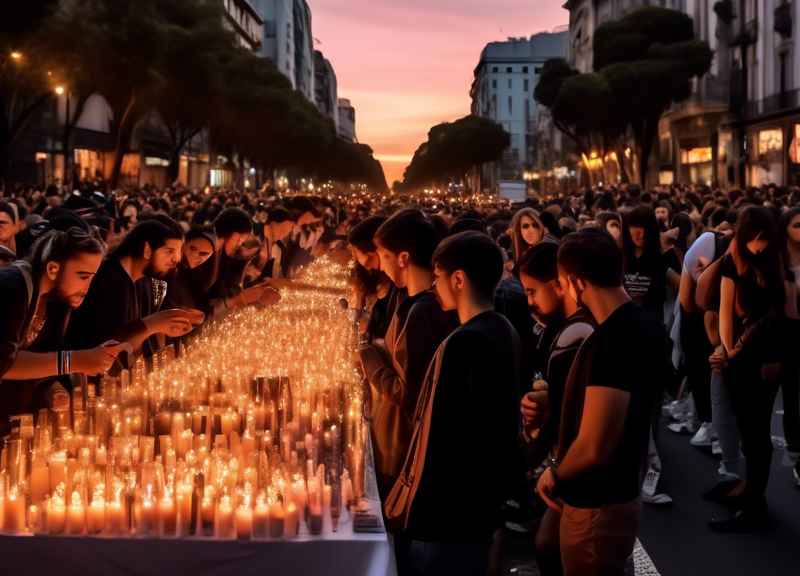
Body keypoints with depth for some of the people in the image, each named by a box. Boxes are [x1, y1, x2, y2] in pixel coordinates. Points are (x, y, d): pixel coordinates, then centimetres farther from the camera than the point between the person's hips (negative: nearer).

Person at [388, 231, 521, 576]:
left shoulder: (465, 342, -23)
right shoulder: (505, 332, 7)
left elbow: (439, 433, -22)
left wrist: (409, 500, -13)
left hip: (446, 512, -9)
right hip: (483, 505, 9)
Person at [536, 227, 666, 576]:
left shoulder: (611, 341, -28)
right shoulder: (645, 326, 3)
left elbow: (594, 447, -29)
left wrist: (554, 477, -11)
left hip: (597, 507, -9)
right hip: (622, 491, 9)